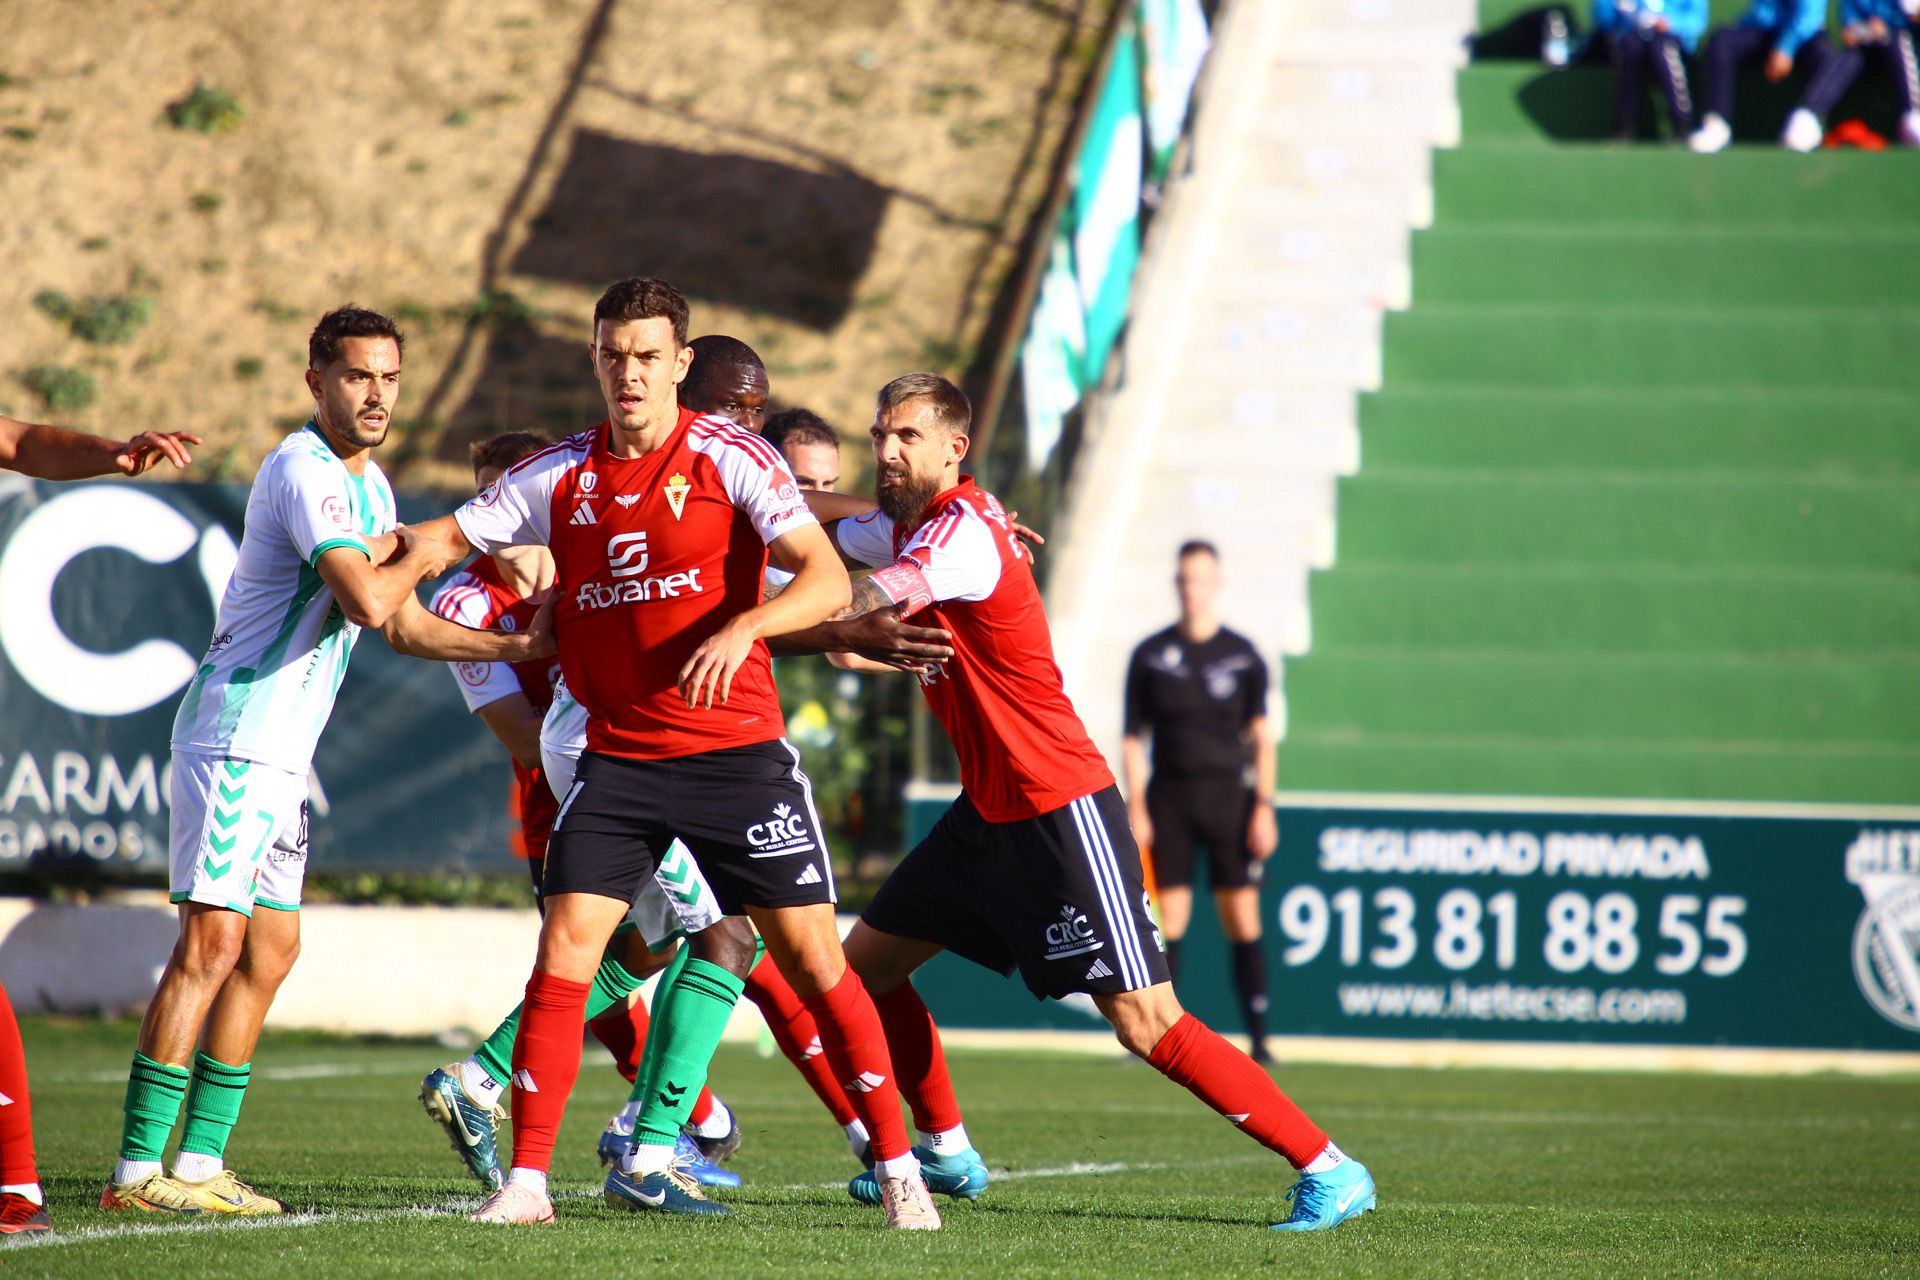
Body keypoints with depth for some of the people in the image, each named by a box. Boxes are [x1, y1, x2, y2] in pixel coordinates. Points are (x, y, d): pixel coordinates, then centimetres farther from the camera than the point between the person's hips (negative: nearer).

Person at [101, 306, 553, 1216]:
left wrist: (519, 647, 16)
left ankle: (199, 1164, 9)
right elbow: (367, 602, -28)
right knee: (212, 944, -13)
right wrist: (416, 560, -8)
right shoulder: (305, 470, -16)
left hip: (285, 756, 10)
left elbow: (402, 627, 24)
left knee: (270, 951, 7)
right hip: (235, 740, -10)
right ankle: (136, 1170, -14)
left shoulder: (368, 483, 17)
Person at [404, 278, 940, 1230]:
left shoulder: (729, 457, -6)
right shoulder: (560, 477, 6)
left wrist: (740, 628, -31)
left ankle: (898, 1167, 8)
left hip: (738, 749, -3)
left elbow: (827, 580, -15)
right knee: (562, 954, -8)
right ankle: (526, 1179, 0)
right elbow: (447, 538, 12)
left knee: (812, 958, -2)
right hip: (616, 756, 3)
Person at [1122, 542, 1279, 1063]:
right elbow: (1133, 740, 7)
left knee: (1242, 921, -4)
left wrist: (1264, 807, -5)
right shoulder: (1150, 655, 6)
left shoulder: (1243, 656, 5)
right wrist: (1135, 808, -2)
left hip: (1228, 798, -1)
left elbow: (1262, 738, 4)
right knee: (1167, 920, -3)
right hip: (1168, 799, 1)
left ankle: (1259, 1038, -2)